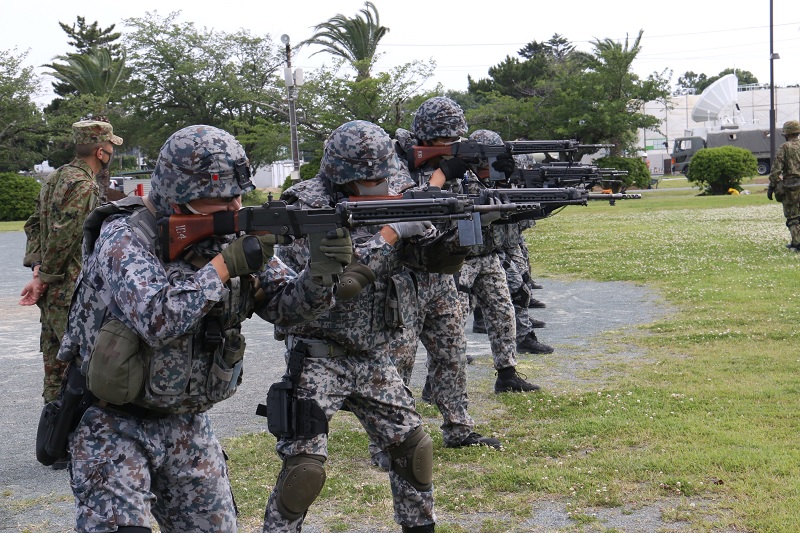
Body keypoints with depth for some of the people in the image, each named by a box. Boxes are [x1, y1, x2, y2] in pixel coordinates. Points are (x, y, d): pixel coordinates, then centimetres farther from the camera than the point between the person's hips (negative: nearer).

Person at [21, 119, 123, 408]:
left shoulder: (55, 178, 13)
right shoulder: (83, 185, -17)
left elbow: (34, 224, 15)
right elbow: (61, 238, -21)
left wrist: (36, 266, 4)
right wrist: (43, 278, -11)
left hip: (53, 293, 10)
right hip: (71, 294, -10)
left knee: (55, 363, 15)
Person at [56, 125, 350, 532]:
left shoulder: (234, 236, -2)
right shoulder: (124, 237, -19)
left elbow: (286, 304, -3)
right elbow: (157, 321, -33)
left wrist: (322, 270, -23)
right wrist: (225, 264, -30)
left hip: (187, 424, 5)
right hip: (113, 426, -5)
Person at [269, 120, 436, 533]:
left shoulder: (381, 202, 5)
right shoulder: (307, 207, -13)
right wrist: (391, 232, -23)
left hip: (373, 358, 6)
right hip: (319, 357, -6)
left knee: (413, 445, 11)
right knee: (304, 466, -12)